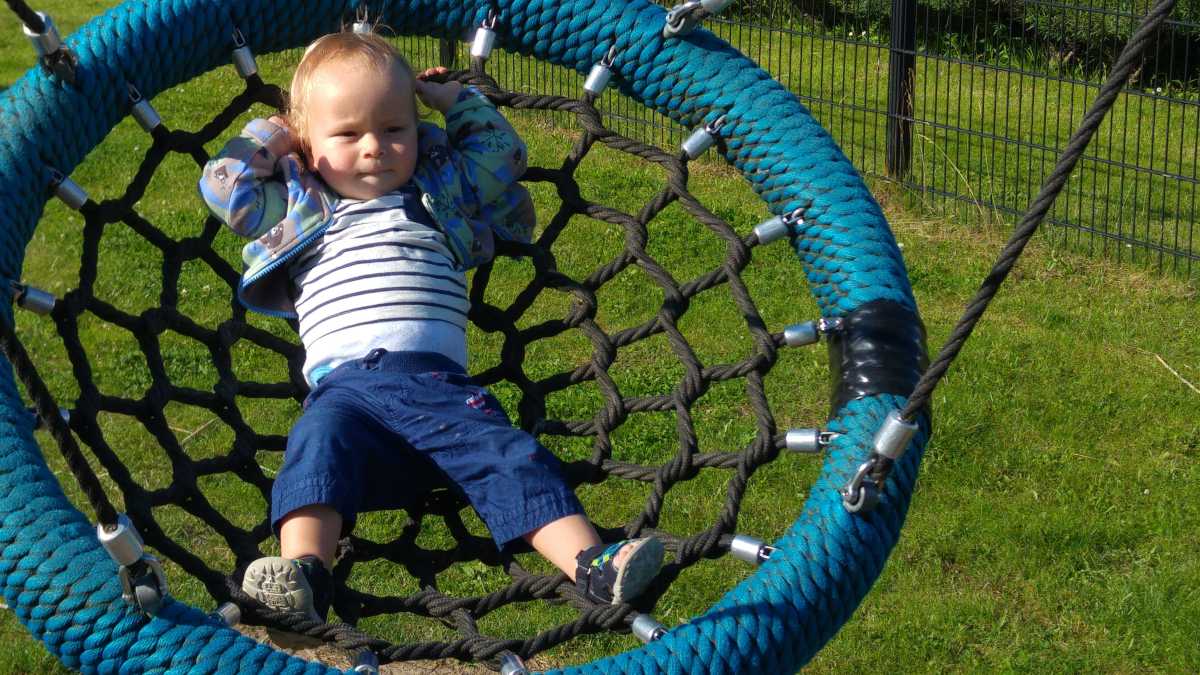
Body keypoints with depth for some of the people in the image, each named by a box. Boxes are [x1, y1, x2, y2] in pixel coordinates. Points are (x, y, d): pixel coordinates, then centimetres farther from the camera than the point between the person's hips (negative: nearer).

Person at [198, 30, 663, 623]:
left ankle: (592, 564, -39)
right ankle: (303, 572, -57)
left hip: (437, 379, 1)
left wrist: (452, 97, 36)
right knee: (318, 445, -36)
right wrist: (271, 136, 32)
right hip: (344, 383, -1)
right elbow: (222, 183, 26)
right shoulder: (298, 208, 28)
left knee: (511, 456, -24)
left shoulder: (443, 191, 31)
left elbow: (503, 151, 37)